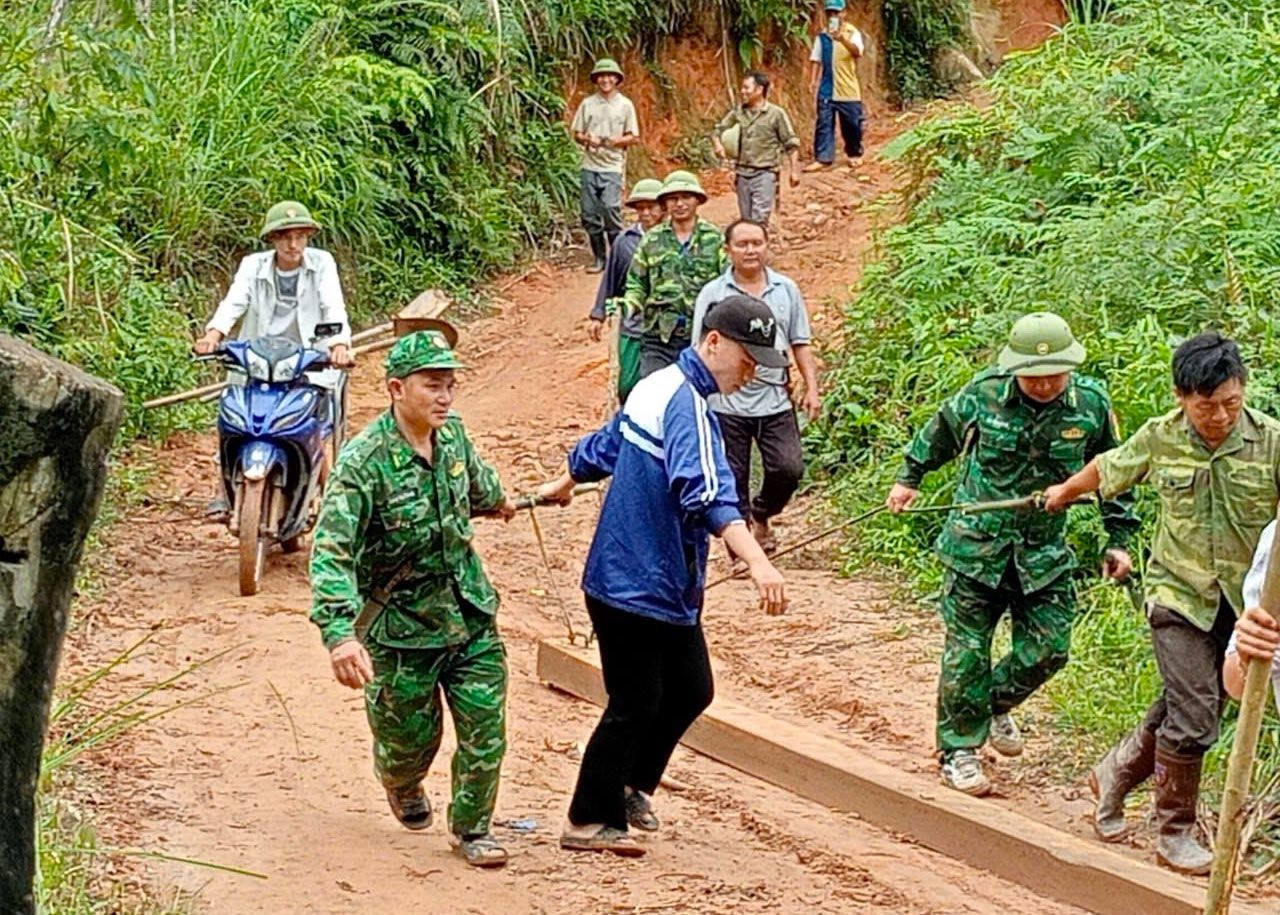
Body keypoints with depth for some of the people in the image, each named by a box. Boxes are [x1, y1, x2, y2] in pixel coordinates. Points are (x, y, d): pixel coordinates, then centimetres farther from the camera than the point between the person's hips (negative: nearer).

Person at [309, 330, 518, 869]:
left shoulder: (452, 433, -5)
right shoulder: (365, 462, -25)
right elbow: (332, 552, -33)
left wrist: (496, 501, 43)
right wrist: (339, 633, -44)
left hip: (471, 615, 5)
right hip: (401, 626, -5)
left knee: (485, 728, 0)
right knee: (412, 736, 11)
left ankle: (471, 828, 20)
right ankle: (401, 784, 47)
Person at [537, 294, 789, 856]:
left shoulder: (658, 386, 10)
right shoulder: (687, 404, -21)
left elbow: (603, 447, 28)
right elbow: (708, 495, -37)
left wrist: (564, 486, 47)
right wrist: (757, 563, -48)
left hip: (668, 586, 10)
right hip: (635, 587, -10)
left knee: (690, 691, 15)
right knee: (635, 705, -1)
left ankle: (632, 787, 30)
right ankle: (590, 822, 11)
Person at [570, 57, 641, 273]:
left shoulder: (625, 105, 4)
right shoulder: (587, 104, 8)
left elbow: (634, 138, 4)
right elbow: (576, 134, 12)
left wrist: (615, 141, -14)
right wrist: (587, 139, -11)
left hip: (613, 167, -3)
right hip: (590, 165, 3)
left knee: (611, 210, -16)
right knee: (590, 214, 3)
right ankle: (599, 258, 15)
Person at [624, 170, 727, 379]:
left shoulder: (714, 239, 3)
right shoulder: (652, 240, 8)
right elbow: (637, 283, 11)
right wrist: (629, 304, -8)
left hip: (702, 337, -1)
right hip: (659, 337, 1)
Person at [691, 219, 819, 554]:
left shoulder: (787, 290, 8)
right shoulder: (712, 294, 1)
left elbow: (800, 344, 12)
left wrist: (812, 388, 4)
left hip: (775, 401, 2)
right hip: (727, 404, -2)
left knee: (789, 469, -5)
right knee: (733, 480, 3)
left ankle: (761, 516, 24)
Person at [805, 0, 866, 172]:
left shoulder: (852, 32, -5)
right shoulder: (822, 36, 5)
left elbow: (857, 52, -25)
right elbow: (816, 59, 7)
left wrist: (842, 39, -43)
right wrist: (813, 80, -7)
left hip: (848, 89, -2)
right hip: (827, 89, 2)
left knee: (852, 124, 7)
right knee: (824, 123, -4)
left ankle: (854, 154, 28)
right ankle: (822, 158, -4)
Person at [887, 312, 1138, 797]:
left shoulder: (1091, 403, -8)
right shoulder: (983, 395, -13)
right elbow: (940, 432, 9)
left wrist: (1119, 539, 9)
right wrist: (909, 477, 20)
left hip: (1045, 555, 2)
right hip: (976, 546, -2)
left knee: (1047, 649, 2)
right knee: (967, 653, 1)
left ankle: (996, 705, 31)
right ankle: (959, 751, 15)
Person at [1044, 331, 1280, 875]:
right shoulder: (1159, 439, -7)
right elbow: (1106, 470, 14)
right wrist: (1064, 492, 32)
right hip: (1179, 595, -1)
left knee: (1182, 711, 12)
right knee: (1193, 716, -9)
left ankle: (1116, 773, 38)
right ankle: (1175, 834, 7)